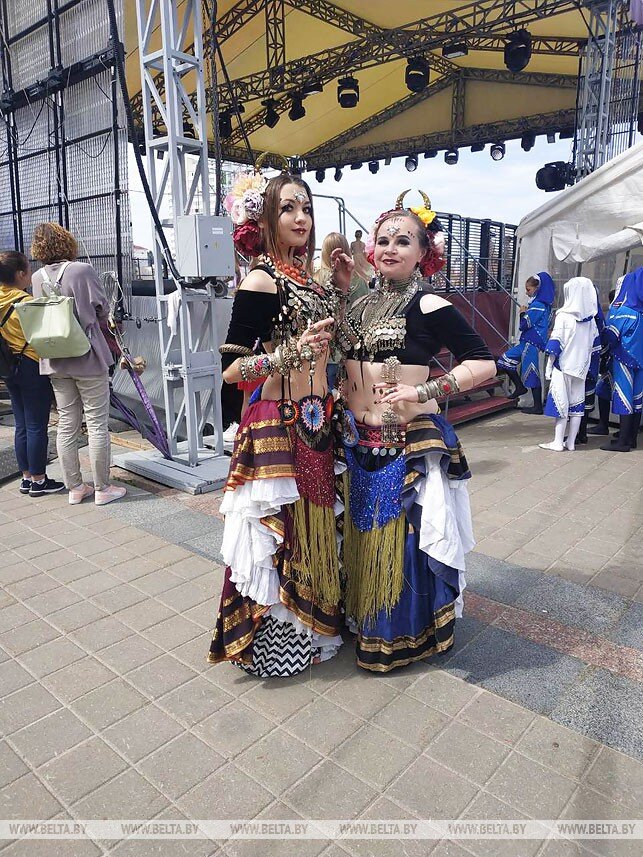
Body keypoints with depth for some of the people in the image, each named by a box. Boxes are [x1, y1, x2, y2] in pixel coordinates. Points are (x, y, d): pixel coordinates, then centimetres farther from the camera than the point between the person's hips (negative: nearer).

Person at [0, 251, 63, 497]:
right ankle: (38, 481, 10)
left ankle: (27, 477, 24)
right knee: (37, 427, 1)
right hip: (33, 367, -8)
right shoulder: (27, 301, -17)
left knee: (22, 426, 14)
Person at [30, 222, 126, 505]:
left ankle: (75, 487, 19)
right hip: (88, 357, -5)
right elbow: (103, 310, -5)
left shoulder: (37, 277, 3)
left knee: (66, 425, 11)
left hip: (55, 362, 5)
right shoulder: (82, 270, -12)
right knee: (97, 424, 3)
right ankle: (102, 488, 10)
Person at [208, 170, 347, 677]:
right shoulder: (261, 281, -12)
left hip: (317, 423, 8)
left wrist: (343, 287, 11)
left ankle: (314, 626, 38)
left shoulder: (310, 278, 11)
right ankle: (274, 643, 25)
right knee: (280, 534, 3)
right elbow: (230, 370, -15)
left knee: (314, 526, 18)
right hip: (278, 427, -8)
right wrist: (292, 353, -28)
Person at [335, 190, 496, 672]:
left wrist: (423, 392, -22)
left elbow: (484, 364, -14)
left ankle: (410, 633, 24)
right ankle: (365, 619, 36)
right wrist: (340, 401, 4)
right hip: (360, 443, 6)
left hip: (410, 443, -6)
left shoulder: (428, 307, -9)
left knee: (405, 536, 3)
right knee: (365, 533, 16)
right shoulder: (360, 307, 11)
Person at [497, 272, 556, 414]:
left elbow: (525, 325, -16)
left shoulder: (537, 305, -16)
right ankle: (520, 387, 21)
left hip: (532, 343, -10)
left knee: (532, 373, -4)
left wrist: (522, 313, 0)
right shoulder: (544, 304, 13)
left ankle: (538, 406, 5)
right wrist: (526, 313, 8)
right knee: (505, 359, 13)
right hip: (527, 341, 10)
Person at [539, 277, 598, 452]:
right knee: (577, 403, 8)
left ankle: (558, 443, 0)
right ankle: (571, 442, 13)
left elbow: (556, 342, -11)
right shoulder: (591, 319, 6)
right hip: (581, 367, 5)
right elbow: (594, 344, 12)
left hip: (563, 365, -5)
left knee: (561, 403, -1)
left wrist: (549, 365, -5)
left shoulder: (564, 316, -11)